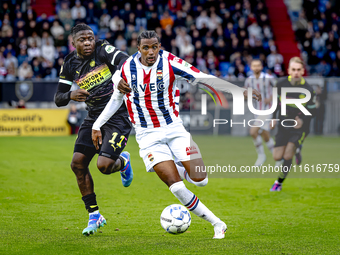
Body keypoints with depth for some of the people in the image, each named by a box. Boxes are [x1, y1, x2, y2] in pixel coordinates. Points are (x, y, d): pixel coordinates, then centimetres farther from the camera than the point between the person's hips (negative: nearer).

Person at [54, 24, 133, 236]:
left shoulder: (103, 51, -10)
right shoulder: (70, 65, 3)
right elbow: (58, 99, 7)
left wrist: (124, 78, -47)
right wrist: (70, 95, -16)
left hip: (119, 116, -5)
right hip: (95, 117, 6)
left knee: (104, 165, -19)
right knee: (78, 163, -5)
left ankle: (123, 162, 21)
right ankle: (94, 216, 8)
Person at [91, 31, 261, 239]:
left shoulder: (170, 64, -12)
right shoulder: (126, 69, -4)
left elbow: (204, 79, -12)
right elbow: (116, 99, 13)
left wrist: (241, 90, -18)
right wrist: (97, 125, 14)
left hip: (174, 128, 0)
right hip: (148, 136, 0)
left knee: (200, 180, -11)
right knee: (176, 187, -14)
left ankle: (180, 170, 26)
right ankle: (217, 223, -2)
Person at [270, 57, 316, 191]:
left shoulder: (308, 90, -16)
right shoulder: (281, 84, -8)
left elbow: (312, 110, -5)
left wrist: (303, 120, -21)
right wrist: (274, 117, 6)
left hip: (300, 127, -3)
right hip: (284, 125, 3)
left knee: (287, 156, -17)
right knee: (277, 157, -1)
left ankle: (279, 182, 6)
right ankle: (296, 150, 33)